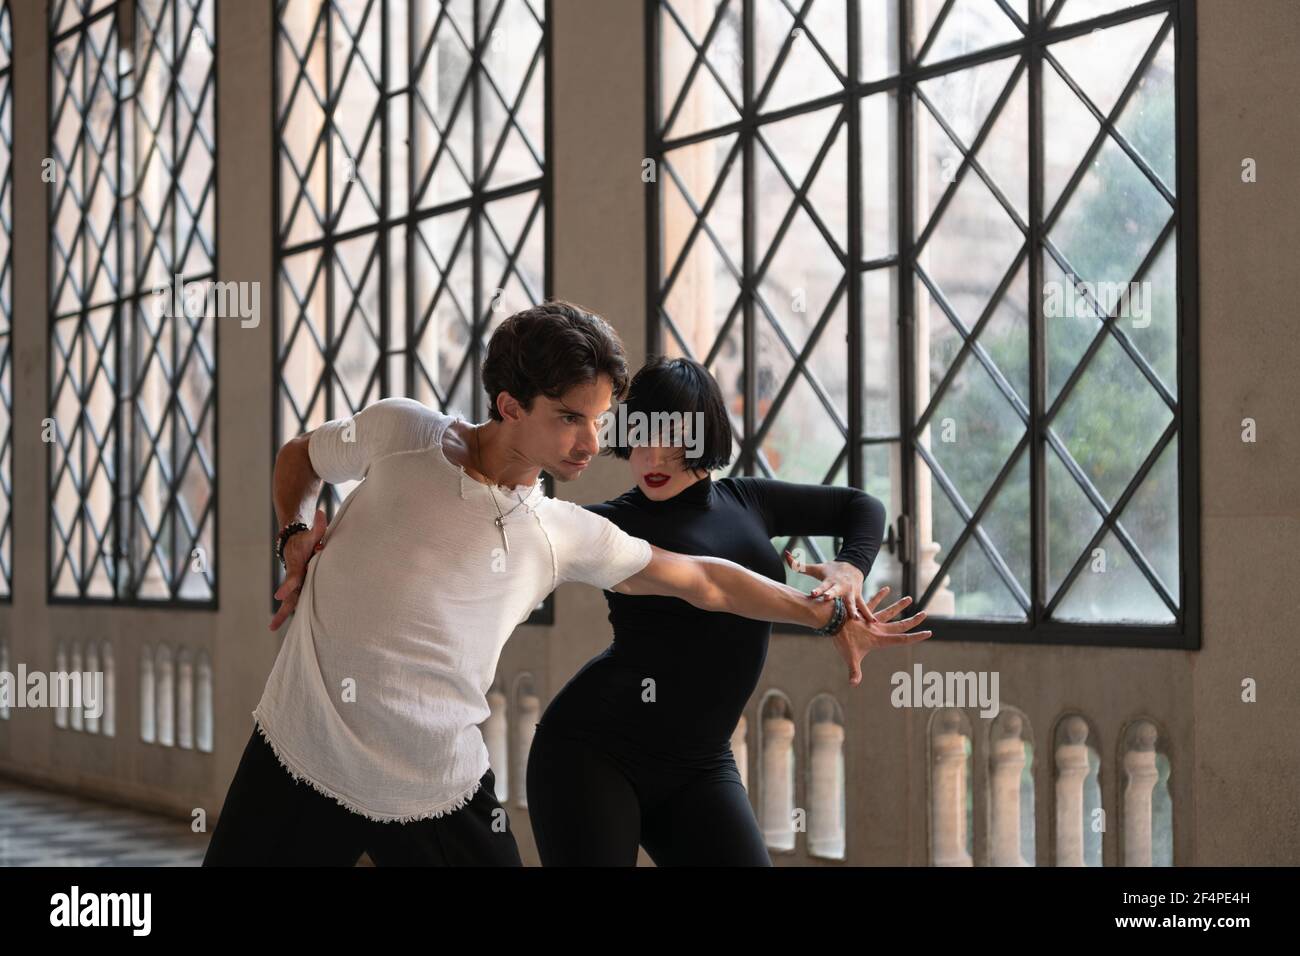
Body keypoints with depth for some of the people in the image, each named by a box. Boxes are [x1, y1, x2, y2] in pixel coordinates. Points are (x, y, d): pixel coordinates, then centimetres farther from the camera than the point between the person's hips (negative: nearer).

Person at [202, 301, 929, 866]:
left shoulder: (566, 537, 4)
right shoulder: (400, 432, -3)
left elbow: (702, 581, 15)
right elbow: (300, 457, 17)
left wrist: (828, 616, 16)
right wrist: (297, 536, -2)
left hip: (437, 794, 2)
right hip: (297, 756, -1)